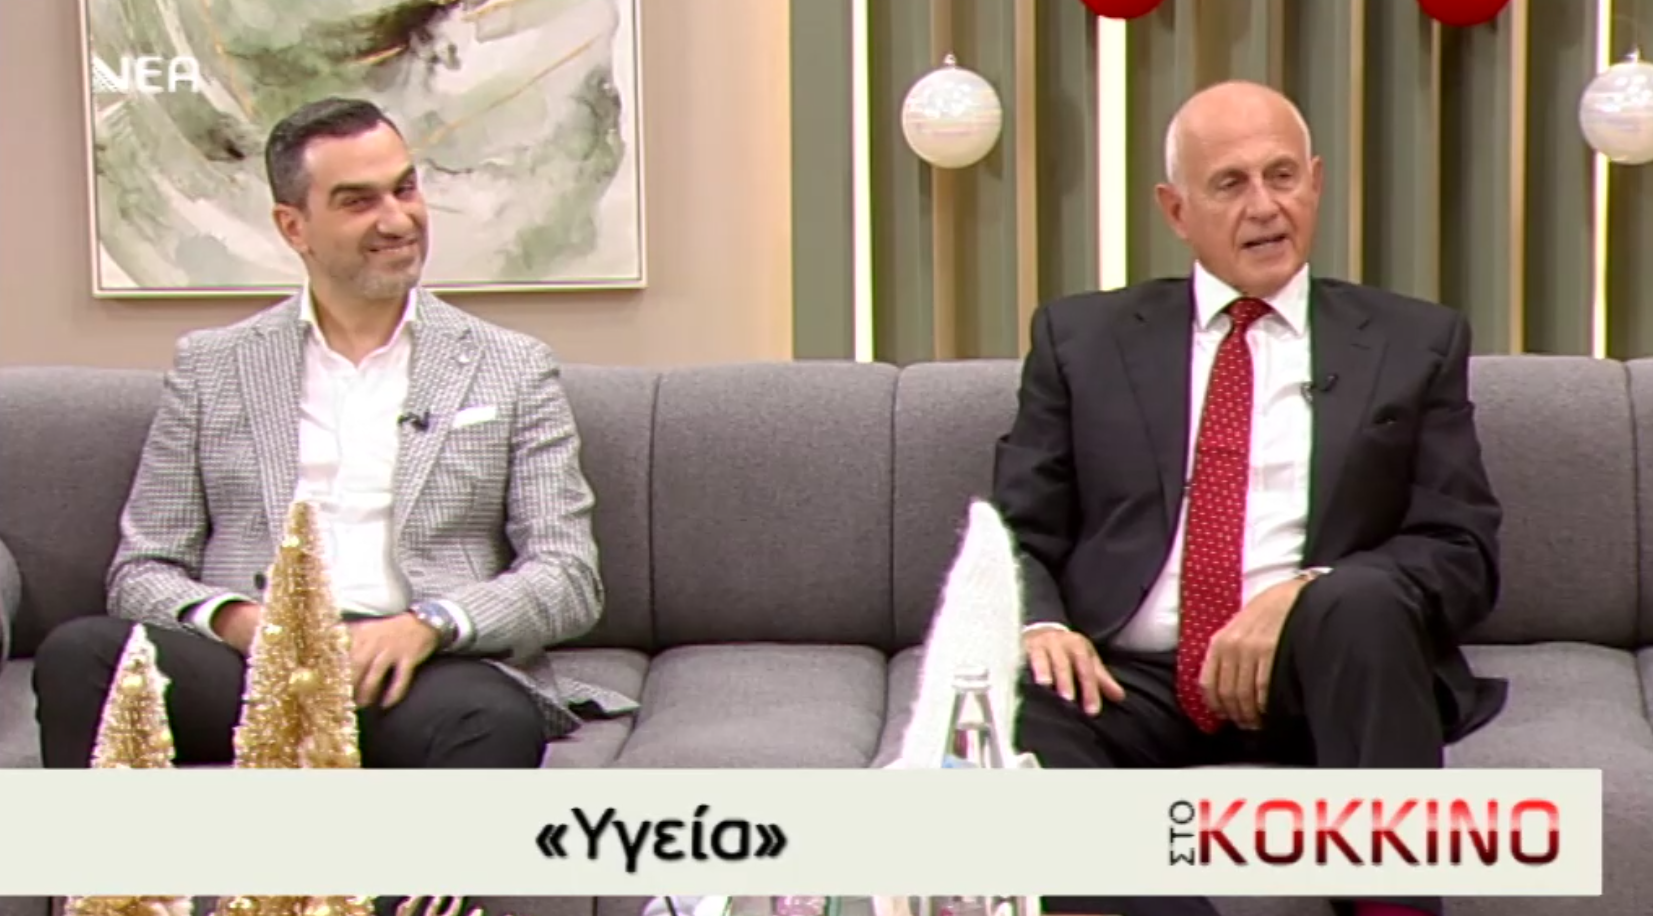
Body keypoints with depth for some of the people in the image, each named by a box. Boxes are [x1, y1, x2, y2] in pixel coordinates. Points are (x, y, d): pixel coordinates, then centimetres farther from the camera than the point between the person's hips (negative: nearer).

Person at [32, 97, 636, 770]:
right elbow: (141, 571, 15)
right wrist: (237, 621, -9)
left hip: (428, 670, -1)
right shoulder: (210, 367, 18)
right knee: (78, 655, -29)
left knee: (493, 720, -38)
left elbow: (570, 578, 8)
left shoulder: (512, 370, 15)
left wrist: (428, 625, -13)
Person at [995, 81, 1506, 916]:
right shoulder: (1082, 338, 14)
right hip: (1130, 680, 0)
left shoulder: (1415, 344, 13)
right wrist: (1040, 624, -14)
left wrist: (1306, 595, -14)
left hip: (1320, 674, 0)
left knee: (1358, 604, -34)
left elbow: (1463, 552, 5)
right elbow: (1016, 536, 11)